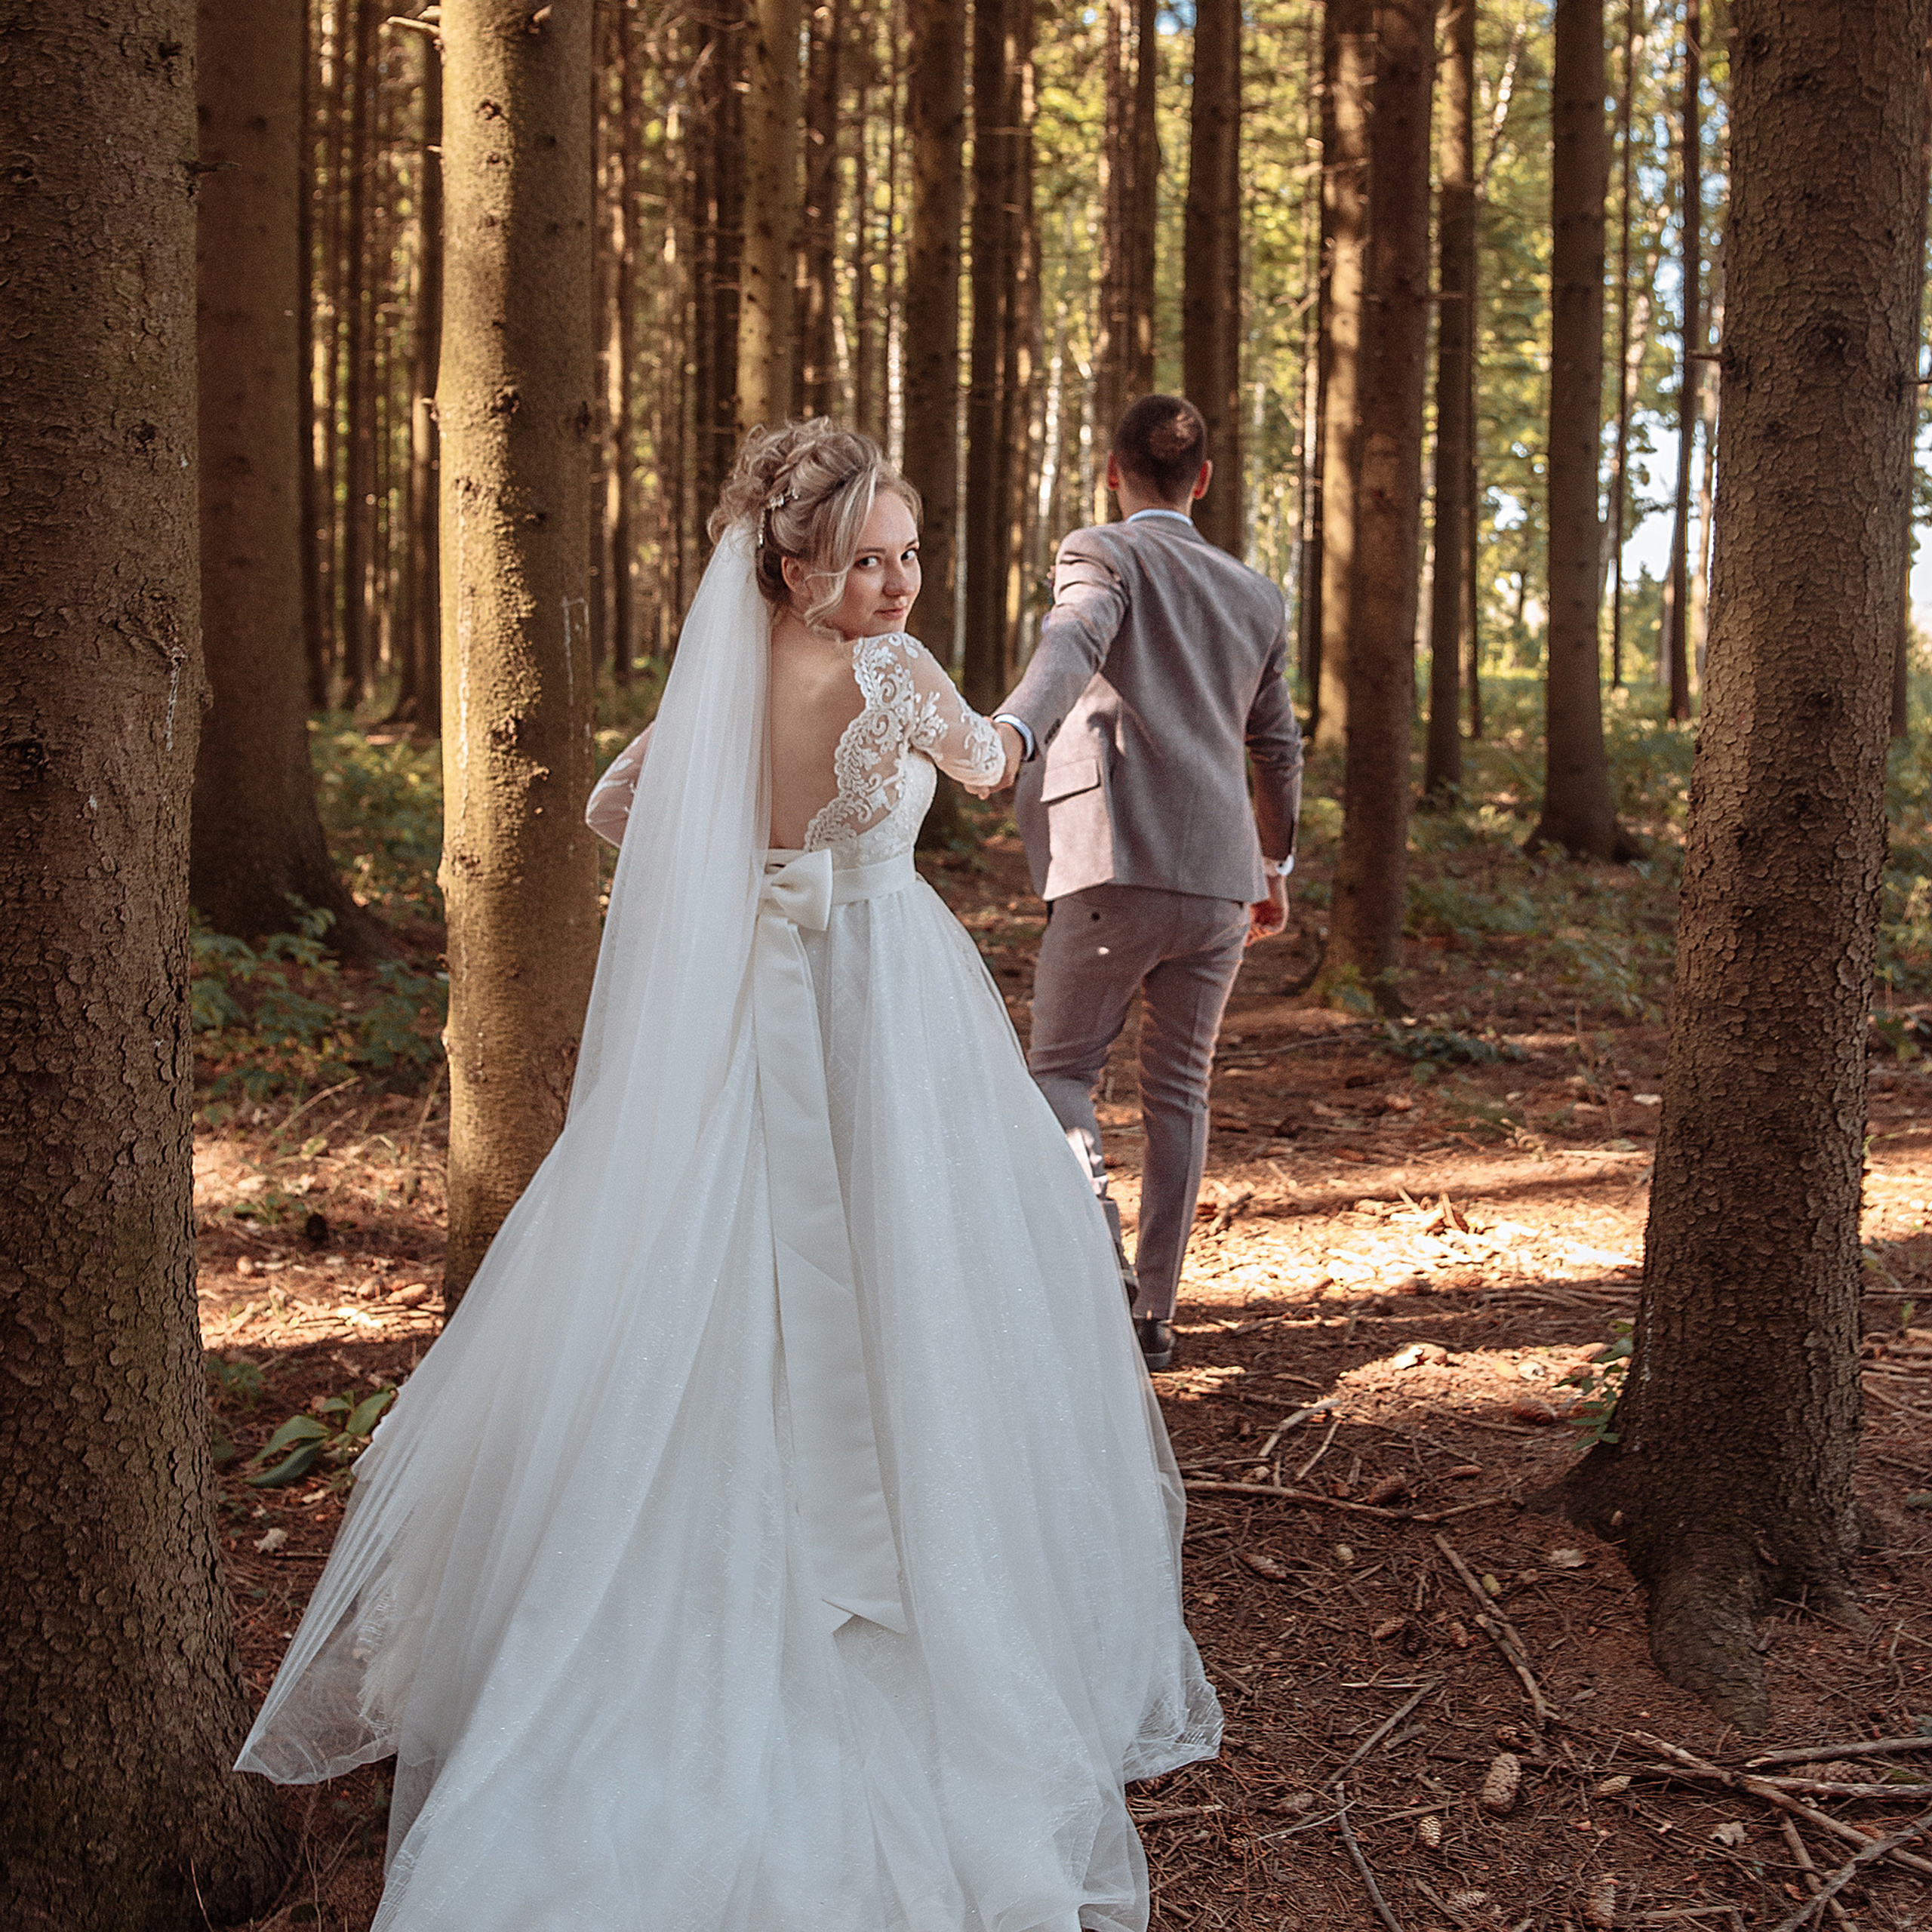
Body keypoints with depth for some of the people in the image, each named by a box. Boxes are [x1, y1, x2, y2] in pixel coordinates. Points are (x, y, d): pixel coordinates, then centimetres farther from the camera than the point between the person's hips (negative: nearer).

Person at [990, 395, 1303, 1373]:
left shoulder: (1102, 554, 2)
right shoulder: (1255, 595, 18)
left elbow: (1073, 643, -22)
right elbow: (1278, 749, 27)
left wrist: (1010, 731, -41)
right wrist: (1277, 867, 41)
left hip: (1120, 870, -5)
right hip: (1221, 882, 5)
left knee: (1060, 1072, 8)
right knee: (1177, 1091, 13)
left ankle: (1100, 1259, -14)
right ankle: (1152, 1311, 16)